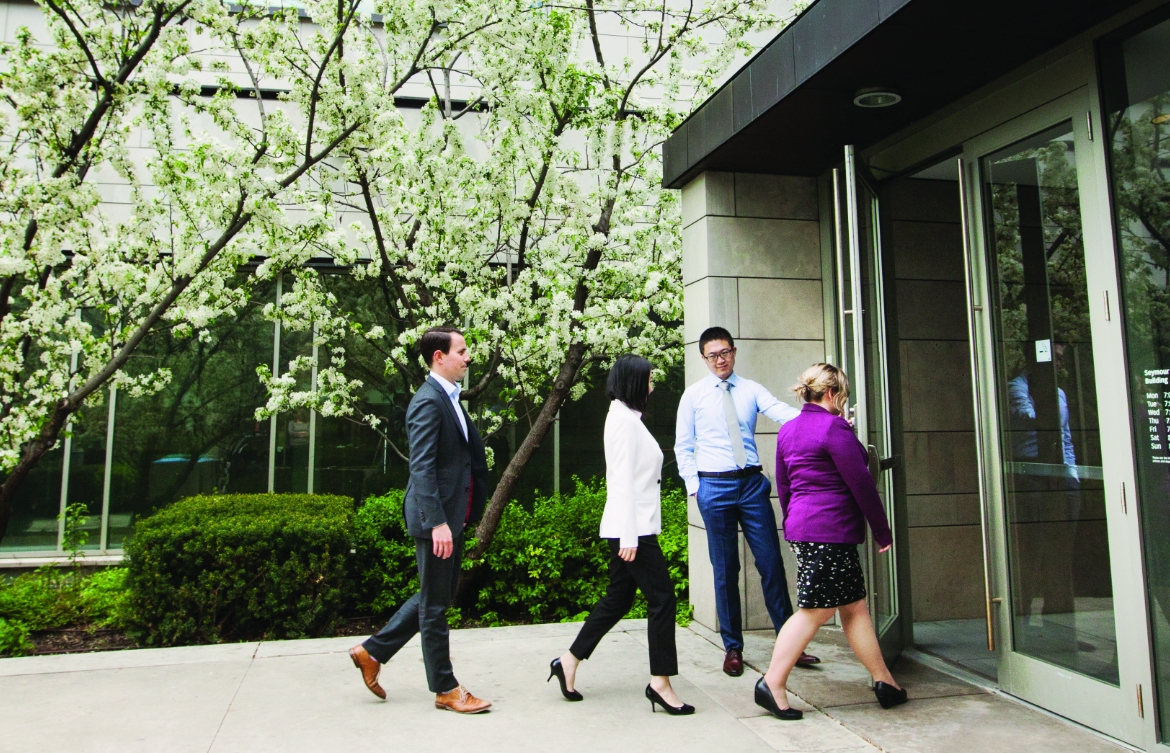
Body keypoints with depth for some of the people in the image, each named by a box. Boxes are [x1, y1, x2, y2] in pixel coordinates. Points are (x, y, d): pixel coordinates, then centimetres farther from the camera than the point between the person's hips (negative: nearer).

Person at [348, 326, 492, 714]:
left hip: (451, 516, 10)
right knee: (435, 605, 4)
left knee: (438, 596, 19)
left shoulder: (449, 398, 15)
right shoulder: (428, 402, -16)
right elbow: (422, 468, -22)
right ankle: (445, 689, 17)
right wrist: (437, 523, -26)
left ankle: (372, 651, 30)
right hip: (436, 519, -10)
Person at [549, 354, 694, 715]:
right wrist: (628, 537, -22)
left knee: (619, 598, 14)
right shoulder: (624, 419, -14)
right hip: (632, 526, -10)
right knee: (662, 596, -4)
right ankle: (661, 682, 5)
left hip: (633, 526, 10)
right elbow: (623, 480, -20)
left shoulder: (626, 418, 16)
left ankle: (569, 661, 22)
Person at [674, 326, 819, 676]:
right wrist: (693, 486, -3)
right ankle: (732, 647, 19)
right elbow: (683, 446, 7)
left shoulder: (751, 389, 5)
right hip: (715, 486, -1)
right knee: (725, 569, 6)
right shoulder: (694, 394, 3)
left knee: (771, 561, 3)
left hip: (752, 483, 1)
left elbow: (781, 411, -13)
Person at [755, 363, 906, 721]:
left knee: (854, 606, 15)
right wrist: (883, 532, -3)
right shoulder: (834, 428, -13)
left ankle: (885, 682, 23)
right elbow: (860, 484, -11)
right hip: (831, 530, -9)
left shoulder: (788, 430, 12)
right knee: (815, 611, -2)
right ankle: (772, 685, 1)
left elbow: (783, 485, 17)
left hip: (803, 528, 9)